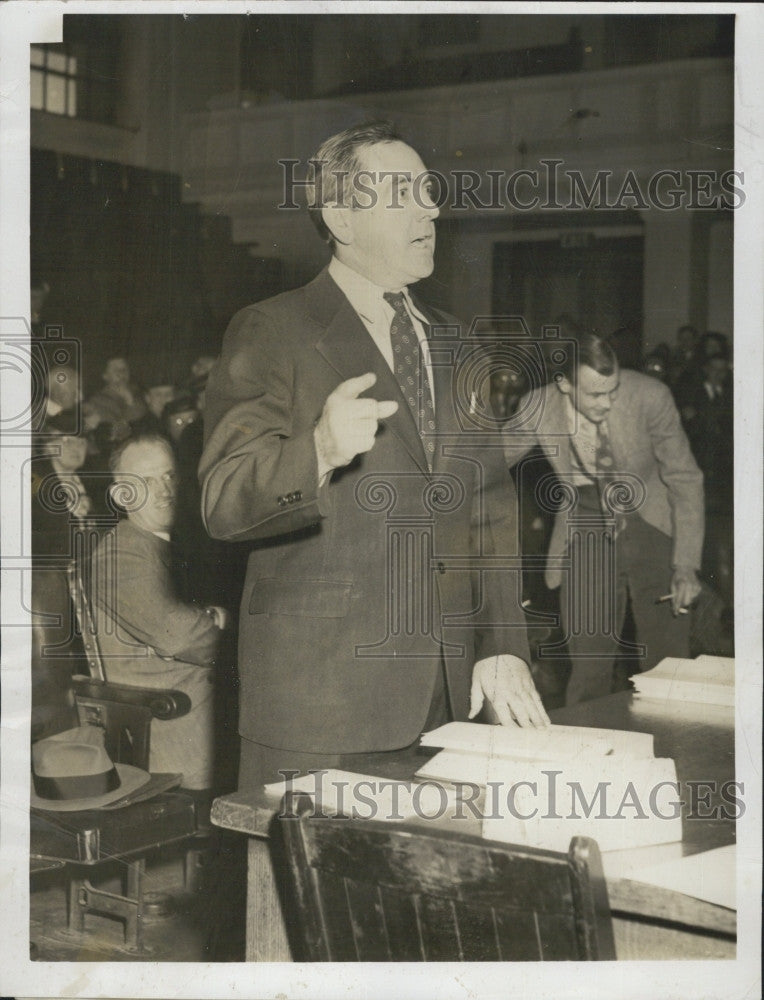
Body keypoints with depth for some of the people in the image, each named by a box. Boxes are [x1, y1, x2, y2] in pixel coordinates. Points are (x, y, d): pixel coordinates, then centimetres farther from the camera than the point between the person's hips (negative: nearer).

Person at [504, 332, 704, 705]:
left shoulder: (649, 396, -18)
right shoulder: (539, 406, -14)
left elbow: (685, 480, -10)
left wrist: (686, 567, -14)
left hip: (653, 530, -1)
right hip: (587, 540, 1)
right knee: (588, 666, -3)